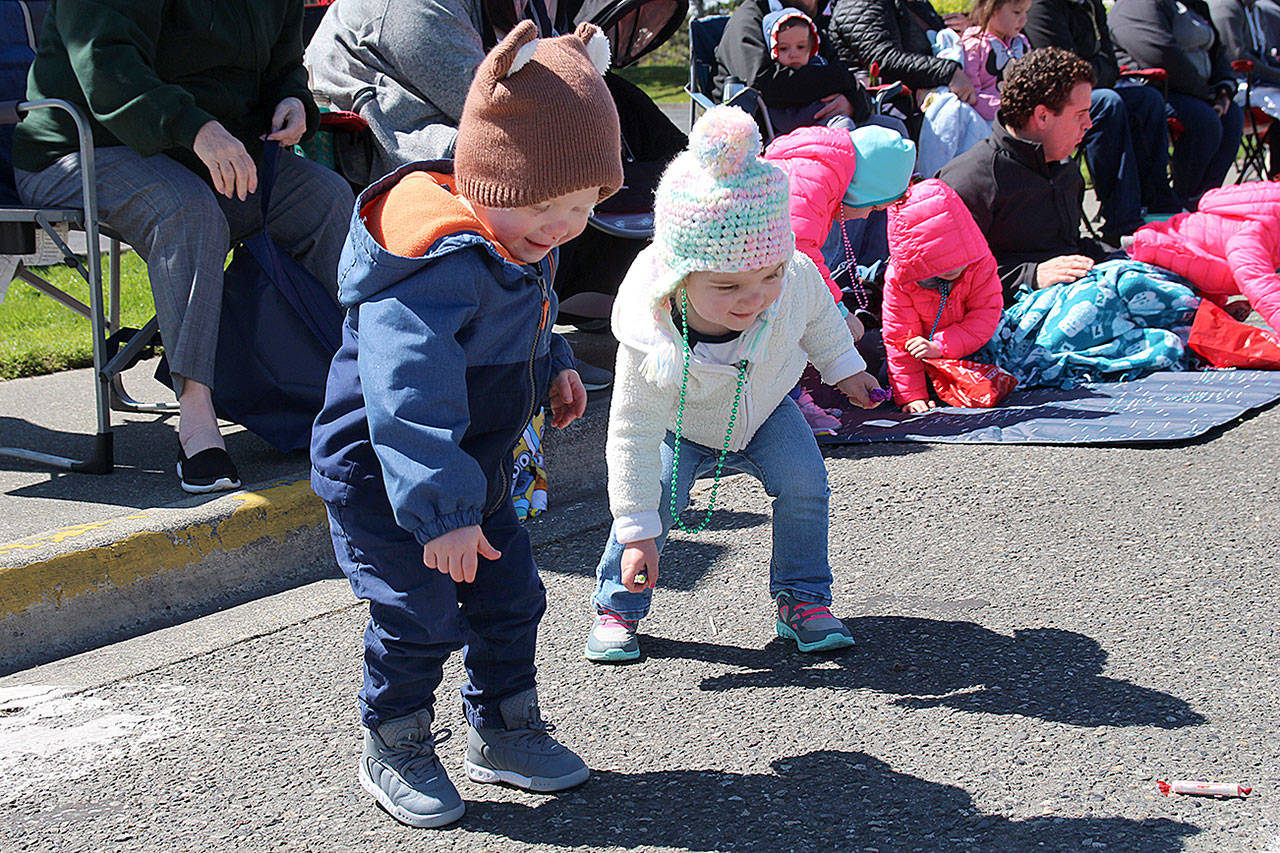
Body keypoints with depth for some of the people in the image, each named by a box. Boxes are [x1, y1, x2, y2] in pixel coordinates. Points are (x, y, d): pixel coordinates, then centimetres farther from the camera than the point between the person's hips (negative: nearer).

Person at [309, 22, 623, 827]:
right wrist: (442, 511, -41)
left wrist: (554, 367, 18)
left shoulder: (523, 245, -1)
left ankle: (503, 731, 32)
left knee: (511, 594, 14)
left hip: (475, 465, 9)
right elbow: (408, 398, -38)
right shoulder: (437, 265, -33)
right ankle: (395, 748, 18)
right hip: (382, 478, -9)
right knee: (421, 613, -5)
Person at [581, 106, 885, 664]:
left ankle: (803, 598, 5)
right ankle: (617, 607, 5)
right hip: (681, 428, -2)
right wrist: (638, 532, -27)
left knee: (803, 483, -15)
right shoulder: (652, 344, -40)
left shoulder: (797, 280, -32)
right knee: (654, 496, -19)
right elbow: (633, 439, -30)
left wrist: (843, 368, 12)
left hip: (763, 412, 3)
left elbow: (820, 320, -4)